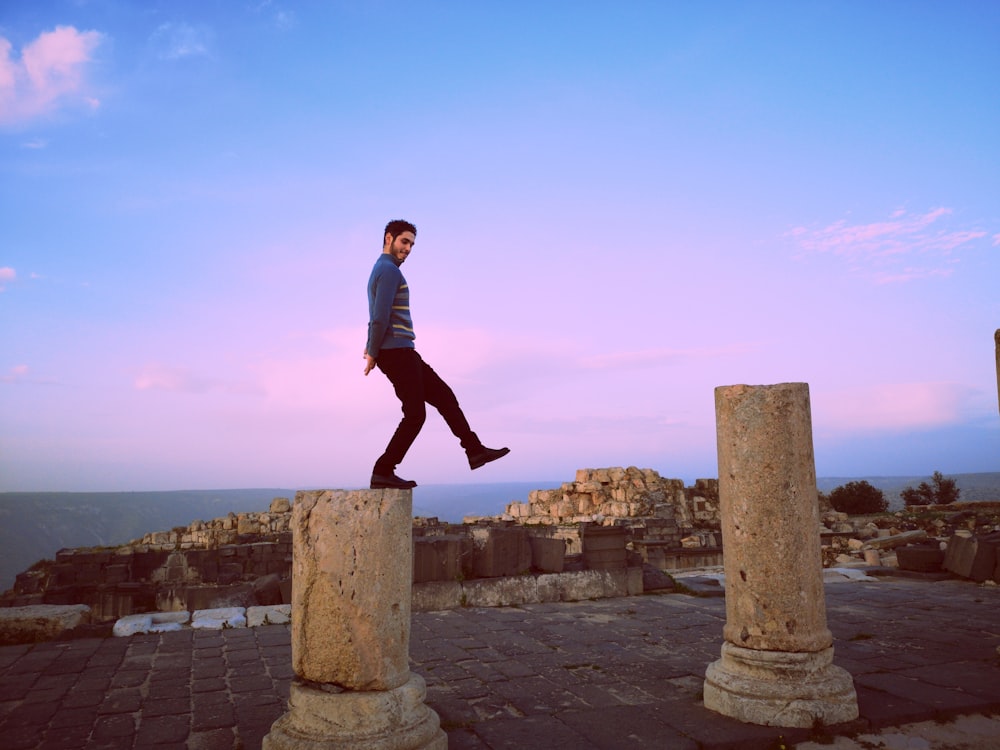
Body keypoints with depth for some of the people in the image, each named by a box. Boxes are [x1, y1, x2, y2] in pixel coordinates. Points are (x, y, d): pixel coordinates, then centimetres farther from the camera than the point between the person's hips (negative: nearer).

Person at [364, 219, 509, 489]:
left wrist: (371, 348, 11)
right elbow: (380, 317, -20)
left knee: (445, 397, 11)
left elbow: (376, 316, 19)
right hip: (397, 353, -10)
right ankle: (383, 472, -1)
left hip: (403, 354, 10)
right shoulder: (389, 270, -11)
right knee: (415, 414, -6)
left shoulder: (383, 270, 22)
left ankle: (475, 451, 16)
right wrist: (374, 353, -12)